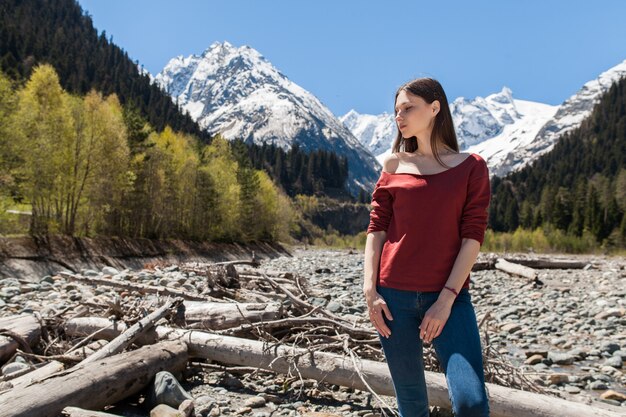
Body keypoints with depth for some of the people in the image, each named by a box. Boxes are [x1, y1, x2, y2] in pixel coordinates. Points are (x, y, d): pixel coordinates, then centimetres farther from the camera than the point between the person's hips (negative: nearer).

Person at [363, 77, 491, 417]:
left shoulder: (471, 166, 3)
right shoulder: (393, 166, 8)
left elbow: (472, 236, -3)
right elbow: (376, 229, 4)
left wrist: (446, 299, -11)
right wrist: (370, 291, -5)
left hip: (448, 296, -1)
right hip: (394, 297, 2)